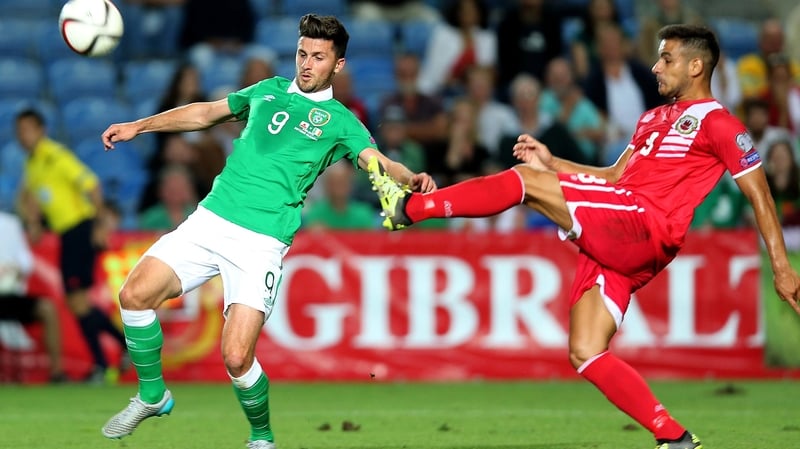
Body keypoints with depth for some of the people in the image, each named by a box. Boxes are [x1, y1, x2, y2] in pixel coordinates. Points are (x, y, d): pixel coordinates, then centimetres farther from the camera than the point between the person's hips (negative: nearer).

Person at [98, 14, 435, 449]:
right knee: (135, 295, -10)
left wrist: (411, 179, -31)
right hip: (210, 218, 5)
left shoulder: (338, 120, 6)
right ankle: (152, 395, 14)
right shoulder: (269, 90, 18)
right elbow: (208, 112, 28)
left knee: (236, 359, -17)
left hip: (262, 241, -4)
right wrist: (139, 126, 27)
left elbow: (379, 162, -8)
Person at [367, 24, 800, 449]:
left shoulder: (716, 122, 0)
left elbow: (759, 194, -2)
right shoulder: (653, 118, 27)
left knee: (526, 180, -14)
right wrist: (552, 164, 21)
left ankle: (408, 206, -10)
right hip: (610, 242, 9)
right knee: (585, 354, -1)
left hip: (644, 228, -9)